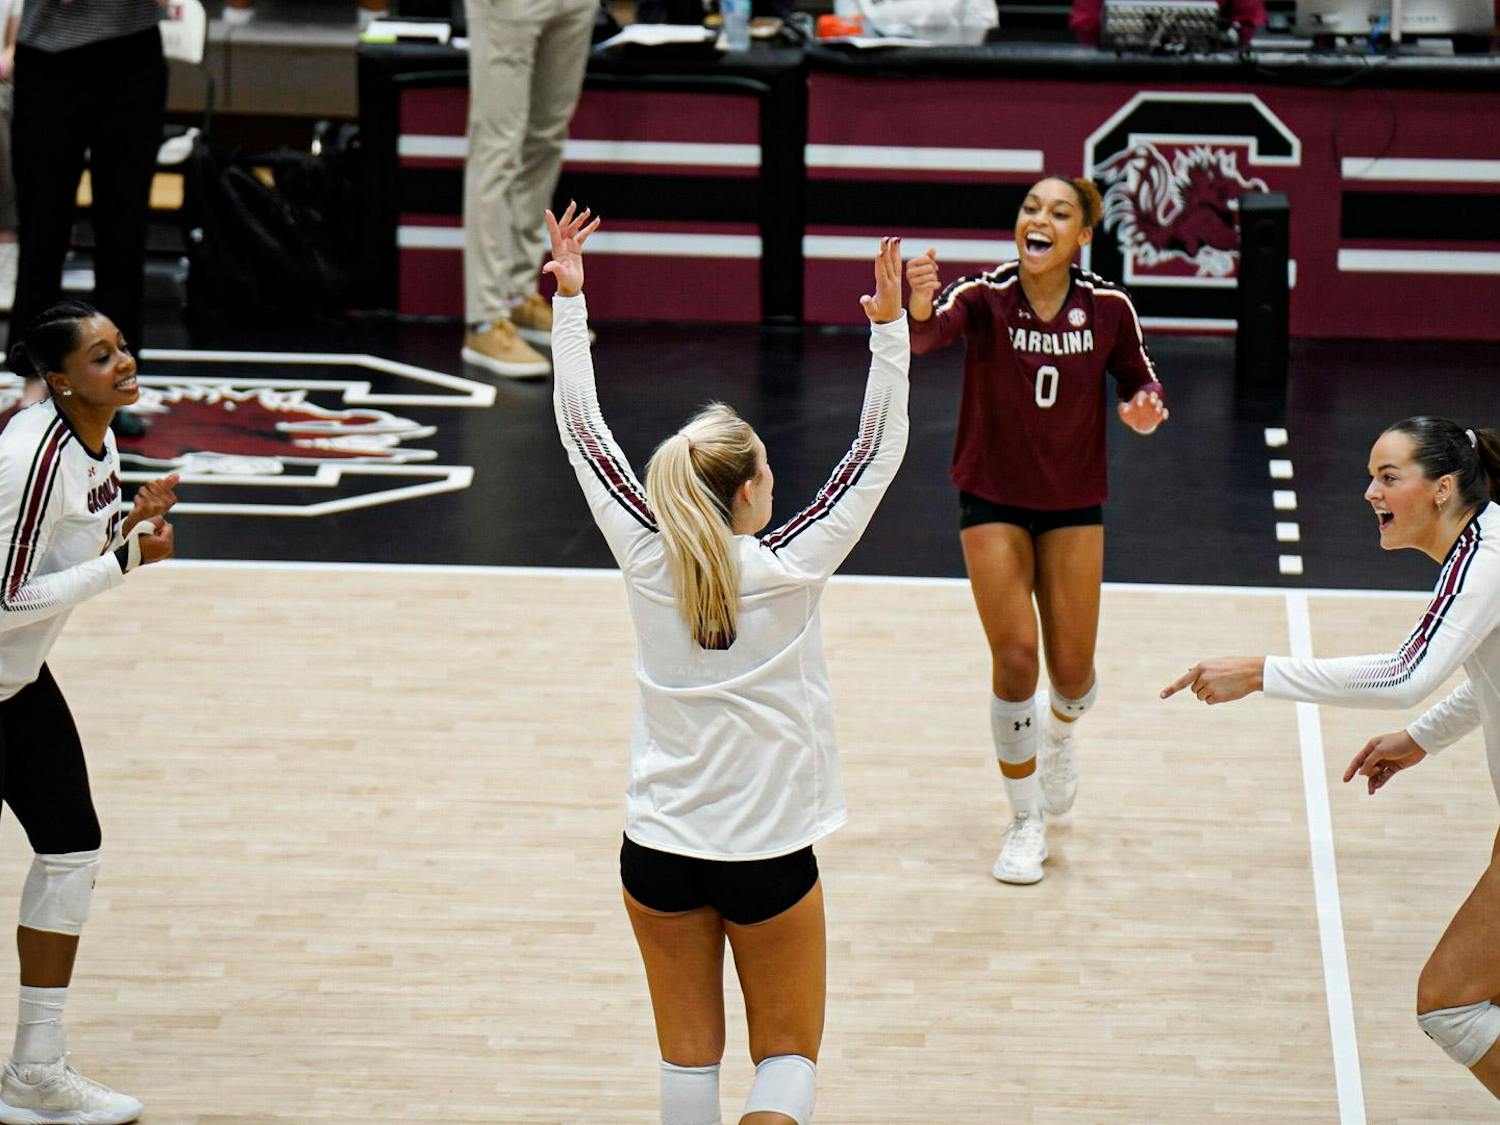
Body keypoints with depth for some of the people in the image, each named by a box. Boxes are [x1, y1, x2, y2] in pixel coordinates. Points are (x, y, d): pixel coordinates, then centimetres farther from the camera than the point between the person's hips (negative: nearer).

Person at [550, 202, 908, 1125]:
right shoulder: (788, 571, -16)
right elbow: (878, 451, -10)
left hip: (660, 852, 3)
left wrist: (569, 300, 5)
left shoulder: (648, 564, -8)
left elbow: (584, 433, 0)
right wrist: (889, 324, -9)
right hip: (770, 854, -3)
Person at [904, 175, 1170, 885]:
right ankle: (1027, 824, 6)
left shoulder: (1108, 308, -11)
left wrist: (1145, 408, -20)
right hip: (993, 500, -2)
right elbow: (928, 335, -39)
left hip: (1073, 505, 2)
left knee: (1072, 668, 3)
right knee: (1016, 656, -11)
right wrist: (919, 307, -63)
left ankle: (1062, 735, 42)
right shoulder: (985, 296, -18)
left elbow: (1140, 379, 4)